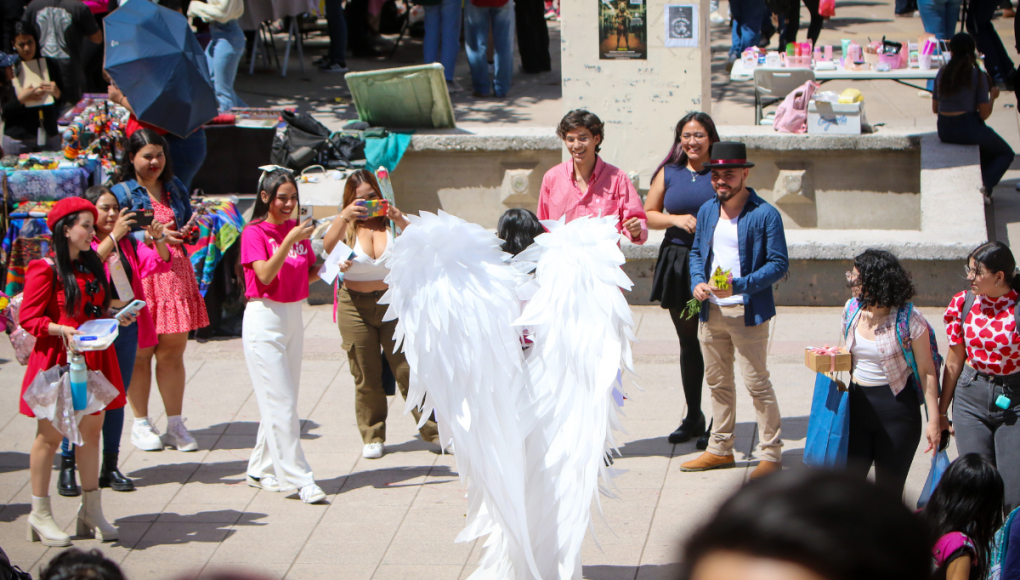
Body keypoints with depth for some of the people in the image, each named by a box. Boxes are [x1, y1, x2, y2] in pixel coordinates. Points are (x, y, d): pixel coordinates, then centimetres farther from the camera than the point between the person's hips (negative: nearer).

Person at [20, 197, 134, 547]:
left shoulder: (92, 266, 14)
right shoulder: (45, 269, -10)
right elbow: (29, 318, -12)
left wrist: (115, 319, 5)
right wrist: (61, 330, -25)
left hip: (93, 359, 7)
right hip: (57, 359, -7)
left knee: (91, 431, 8)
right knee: (50, 435, -1)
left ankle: (92, 511, 15)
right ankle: (40, 514, 6)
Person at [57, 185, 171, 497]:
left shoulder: (128, 244, 13)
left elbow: (159, 263, 4)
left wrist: (159, 240, -15)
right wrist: (113, 236, -27)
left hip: (126, 327, 6)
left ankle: (110, 467, 17)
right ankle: (67, 468, -2)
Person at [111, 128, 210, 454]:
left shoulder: (174, 188, 14)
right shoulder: (123, 192, -3)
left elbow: (188, 224, 23)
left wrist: (189, 232, 0)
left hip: (176, 273, 5)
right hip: (140, 277, -5)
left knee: (173, 351, 5)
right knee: (141, 352, 1)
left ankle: (175, 424, 11)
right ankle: (141, 424, 12)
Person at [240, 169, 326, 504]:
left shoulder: (297, 230, 10)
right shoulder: (254, 232, -8)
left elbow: (309, 274, 15)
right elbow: (265, 275, -20)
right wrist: (289, 241, -27)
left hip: (294, 316, 7)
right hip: (264, 317, -7)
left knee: (281, 400, 10)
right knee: (281, 402, -9)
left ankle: (261, 470, 21)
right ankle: (299, 479, -11)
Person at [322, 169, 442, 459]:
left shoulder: (391, 221, 0)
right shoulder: (347, 227, -1)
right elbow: (327, 246, -20)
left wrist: (402, 222, -26)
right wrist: (344, 217, -32)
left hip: (394, 302, 0)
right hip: (355, 305, 0)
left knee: (408, 370, -2)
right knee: (366, 377, 5)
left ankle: (434, 430, 8)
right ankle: (373, 437, 17)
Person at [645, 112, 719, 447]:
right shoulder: (669, 173, 8)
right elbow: (648, 215, 11)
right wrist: (675, 219, -7)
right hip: (678, 261, 4)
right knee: (688, 341, 13)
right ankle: (693, 418, 25)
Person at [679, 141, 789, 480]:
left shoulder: (764, 215, -11)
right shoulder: (707, 212, 9)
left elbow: (779, 264, -12)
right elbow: (696, 253, 19)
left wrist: (739, 286, -22)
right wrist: (697, 283, -3)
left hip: (748, 312, -7)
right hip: (711, 311, 7)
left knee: (757, 382, -4)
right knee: (717, 382, 15)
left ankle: (771, 453, 5)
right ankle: (720, 449, 26)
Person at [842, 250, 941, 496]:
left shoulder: (908, 318, -14)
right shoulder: (852, 308, 3)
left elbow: (927, 371, -11)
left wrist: (934, 419, -12)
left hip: (897, 405, -5)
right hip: (857, 403, 5)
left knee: (889, 489, 4)